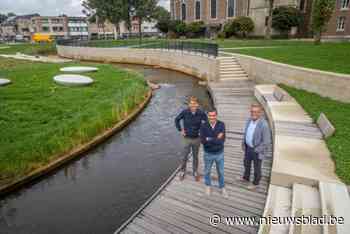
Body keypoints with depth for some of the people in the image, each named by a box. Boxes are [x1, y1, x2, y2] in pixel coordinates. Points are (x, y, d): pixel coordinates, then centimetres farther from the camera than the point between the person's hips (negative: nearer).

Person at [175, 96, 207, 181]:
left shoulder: (201, 113, -15)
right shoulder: (184, 112, -15)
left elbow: (206, 122, 3)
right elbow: (177, 119, 1)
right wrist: (180, 130, -2)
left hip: (197, 138, 1)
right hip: (187, 138, -1)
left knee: (195, 156, 17)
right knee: (185, 156, 10)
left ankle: (195, 172, 36)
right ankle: (183, 171, 33)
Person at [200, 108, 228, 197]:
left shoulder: (221, 125, -16)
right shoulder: (203, 126, -16)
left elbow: (222, 140, -25)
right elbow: (203, 141, -25)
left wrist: (209, 139, -27)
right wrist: (216, 139, -29)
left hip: (219, 153, 0)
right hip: (208, 154, 0)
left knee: (220, 172, 19)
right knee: (207, 171, 20)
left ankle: (222, 188, 42)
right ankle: (208, 186, 47)